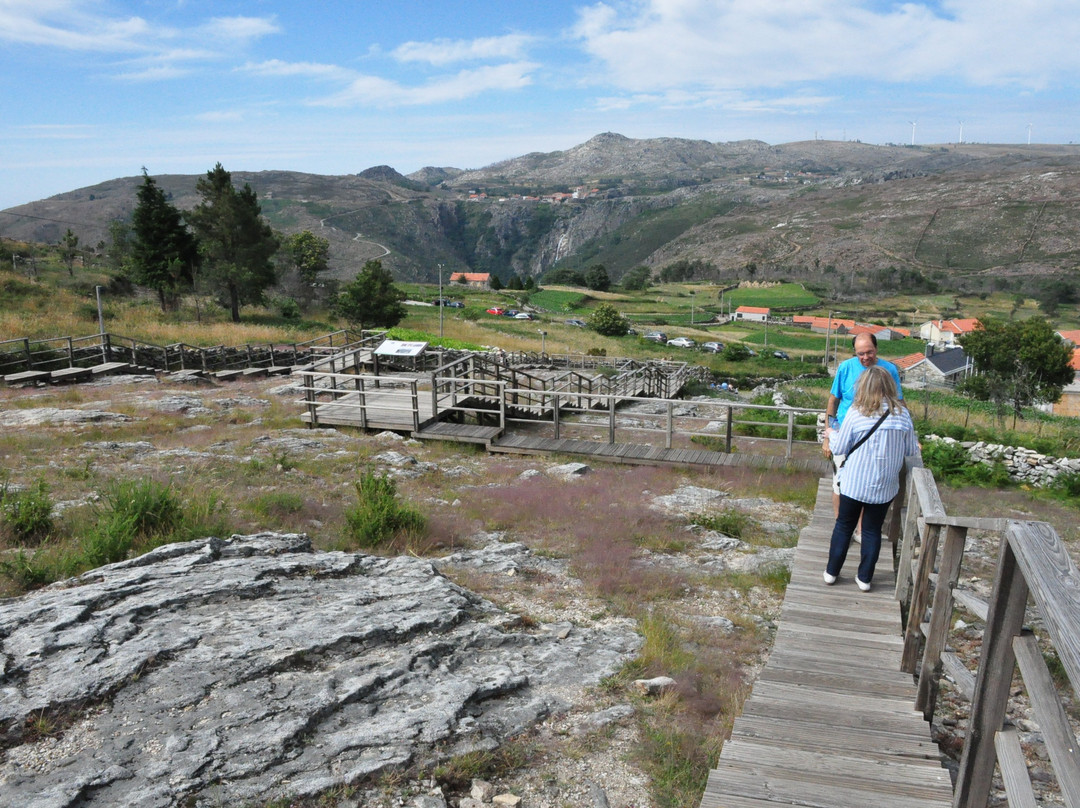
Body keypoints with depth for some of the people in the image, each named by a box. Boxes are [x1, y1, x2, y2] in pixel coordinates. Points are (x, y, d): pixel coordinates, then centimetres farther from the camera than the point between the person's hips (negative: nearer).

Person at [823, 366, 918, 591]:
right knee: (873, 530, 16)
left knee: (844, 525, 15)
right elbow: (911, 450, 4)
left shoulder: (856, 412, -12)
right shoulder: (902, 414, -6)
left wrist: (833, 436, 14)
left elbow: (840, 449, -7)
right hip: (884, 486, 2)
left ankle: (832, 572, 24)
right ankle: (865, 577, 23)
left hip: (854, 483, -1)